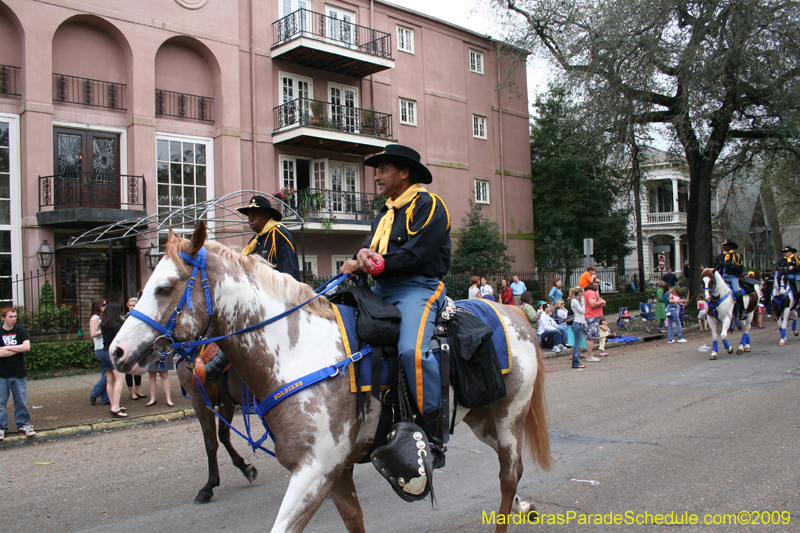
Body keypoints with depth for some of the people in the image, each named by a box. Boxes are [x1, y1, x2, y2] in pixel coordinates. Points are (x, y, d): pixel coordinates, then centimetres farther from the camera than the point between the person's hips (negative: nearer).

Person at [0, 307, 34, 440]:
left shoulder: (21, 332, 4)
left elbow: (27, 347, -12)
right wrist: (18, 349, -9)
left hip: (19, 374, 1)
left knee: (21, 401, 6)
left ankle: (23, 424, 18)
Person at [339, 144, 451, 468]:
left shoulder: (428, 205, -2)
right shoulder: (384, 215, 25)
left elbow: (418, 253, -15)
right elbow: (371, 248, 13)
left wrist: (377, 264, -17)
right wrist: (363, 256, -11)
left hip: (418, 287, -9)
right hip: (382, 290, 9)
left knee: (412, 350, -32)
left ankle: (435, 437, -22)